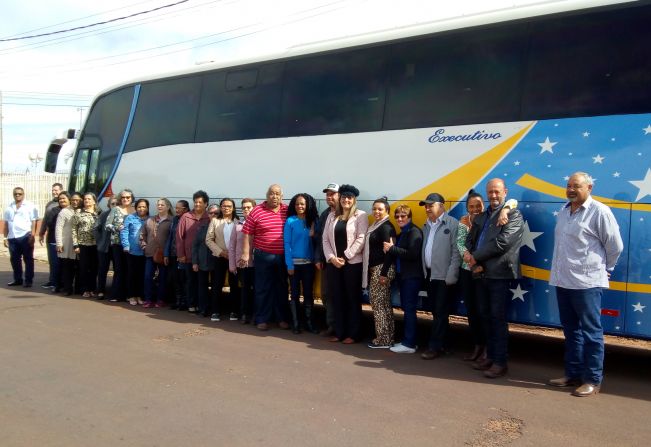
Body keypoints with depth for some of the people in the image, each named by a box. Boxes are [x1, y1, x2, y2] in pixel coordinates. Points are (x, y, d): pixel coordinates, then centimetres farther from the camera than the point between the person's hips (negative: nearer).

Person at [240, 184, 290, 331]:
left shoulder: (288, 211, 2)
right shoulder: (257, 211, -5)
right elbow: (247, 234, -4)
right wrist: (245, 253, -8)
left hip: (283, 257, 3)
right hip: (263, 256, -2)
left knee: (282, 288, 12)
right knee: (263, 288, 5)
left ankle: (282, 318, 23)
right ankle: (262, 319, 15)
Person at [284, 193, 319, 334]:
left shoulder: (314, 221, 6)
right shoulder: (290, 221, -3)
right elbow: (287, 243, -6)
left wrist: (313, 235, -14)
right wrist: (289, 264, -11)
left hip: (309, 263, 2)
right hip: (295, 262, -2)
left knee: (309, 293, 7)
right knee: (295, 294, 5)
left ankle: (309, 322, 16)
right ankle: (295, 323, 12)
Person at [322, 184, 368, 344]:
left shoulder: (360, 216, -1)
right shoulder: (332, 216, 13)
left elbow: (361, 239, -10)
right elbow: (325, 239, 8)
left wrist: (344, 257, -13)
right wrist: (331, 258, -7)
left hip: (353, 263, -4)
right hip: (333, 263, 4)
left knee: (353, 298, 3)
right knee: (337, 298, 8)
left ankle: (353, 334, 11)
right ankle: (339, 332, 17)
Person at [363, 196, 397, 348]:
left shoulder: (386, 227, -13)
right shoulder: (376, 227, 16)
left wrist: (384, 273, -22)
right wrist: (376, 271, 13)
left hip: (381, 269, -10)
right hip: (375, 268, 10)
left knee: (378, 303, -6)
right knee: (384, 304, 12)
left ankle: (383, 340, 1)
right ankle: (387, 338, 19)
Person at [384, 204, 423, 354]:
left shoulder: (414, 232, -10)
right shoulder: (402, 234, 17)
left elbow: (412, 254, -21)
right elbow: (399, 255, 13)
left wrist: (392, 248, -16)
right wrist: (390, 249, -6)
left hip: (412, 276, -9)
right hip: (403, 275, 9)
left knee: (409, 309, -6)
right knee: (406, 309, 12)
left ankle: (409, 344, -2)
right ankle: (407, 340, 19)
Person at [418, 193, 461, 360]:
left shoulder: (452, 224, -8)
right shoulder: (426, 226, 13)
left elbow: (456, 252, -12)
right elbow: (424, 250, 11)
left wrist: (451, 276, -16)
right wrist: (425, 271, 4)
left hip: (443, 276, -7)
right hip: (429, 274, 7)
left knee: (441, 313, -1)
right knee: (436, 312, 12)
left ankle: (435, 347, 5)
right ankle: (441, 344, 22)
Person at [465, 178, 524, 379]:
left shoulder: (514, 215, -4)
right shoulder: (480, 217, 19)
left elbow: (502, 242, -15)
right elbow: (470, 240, 16)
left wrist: (475, 257, -12)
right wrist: (468, 254, -7)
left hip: (500, 274, -7)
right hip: (482, 273, 7)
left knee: (498, 318, -4)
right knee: (486, 317, 13)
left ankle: (500, 362, 4)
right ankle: (490, 356, 24)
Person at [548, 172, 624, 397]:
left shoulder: (600, 211, -10)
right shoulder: (564, 211, 13)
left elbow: (615, 246, -4)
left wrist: (604, 269, 5)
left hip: (587, 283, -8)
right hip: (563, 281, 8)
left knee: (591, 332, 0)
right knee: (571, 330, 15)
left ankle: (593, 380, 8)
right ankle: (573, 374, 25)